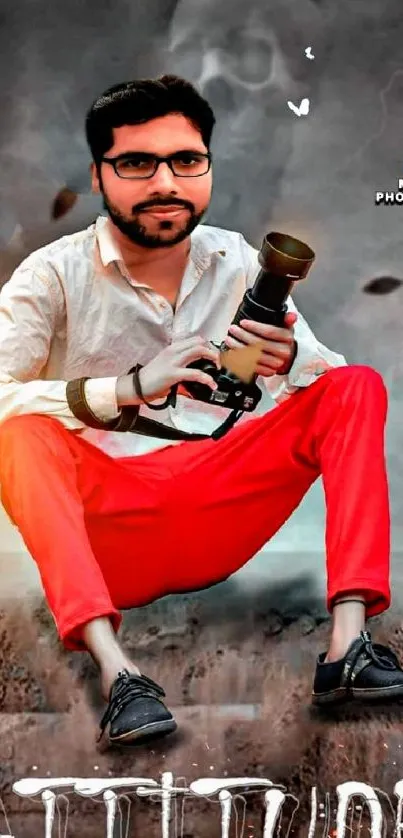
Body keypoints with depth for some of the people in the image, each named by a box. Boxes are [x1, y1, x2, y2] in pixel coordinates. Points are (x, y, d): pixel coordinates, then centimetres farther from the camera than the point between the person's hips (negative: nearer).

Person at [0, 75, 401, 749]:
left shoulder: (240, 263, 5)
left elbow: (330, 381, 5)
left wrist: (289, 363, -19)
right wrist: (126, 388, -29)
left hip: (217, 524, 4)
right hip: (104, 528, -3)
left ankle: (348, 642, -24)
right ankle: (114, 669, -41)